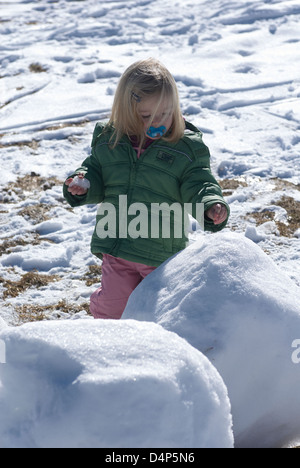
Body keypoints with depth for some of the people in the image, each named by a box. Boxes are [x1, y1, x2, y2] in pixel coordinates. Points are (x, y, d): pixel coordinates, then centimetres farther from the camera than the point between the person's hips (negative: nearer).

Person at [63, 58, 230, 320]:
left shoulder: (187, 148, -8)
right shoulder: (108, 141, 0)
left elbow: (199, 185, -9)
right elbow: (96, 175, 10)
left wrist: (212, 205, -30)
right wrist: (83, 185, -12)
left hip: (162, 252, -2)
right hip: (116, 247, 2)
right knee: (111, 305, 9)